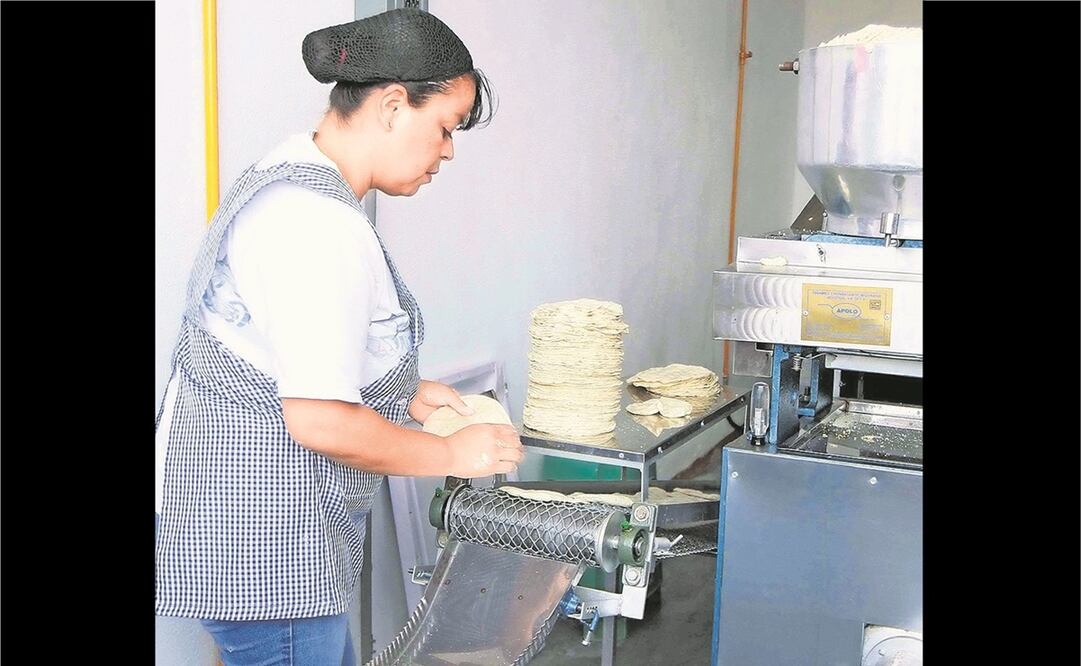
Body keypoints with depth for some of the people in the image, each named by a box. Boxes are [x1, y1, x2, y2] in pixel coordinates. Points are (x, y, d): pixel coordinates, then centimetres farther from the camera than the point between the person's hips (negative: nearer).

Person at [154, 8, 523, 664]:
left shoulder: (286, 176, 8)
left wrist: (405, 395, 11)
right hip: (262, 541, -10)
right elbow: (320, 421, -25)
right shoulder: (323, 224, -25)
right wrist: (453, 454, -12)